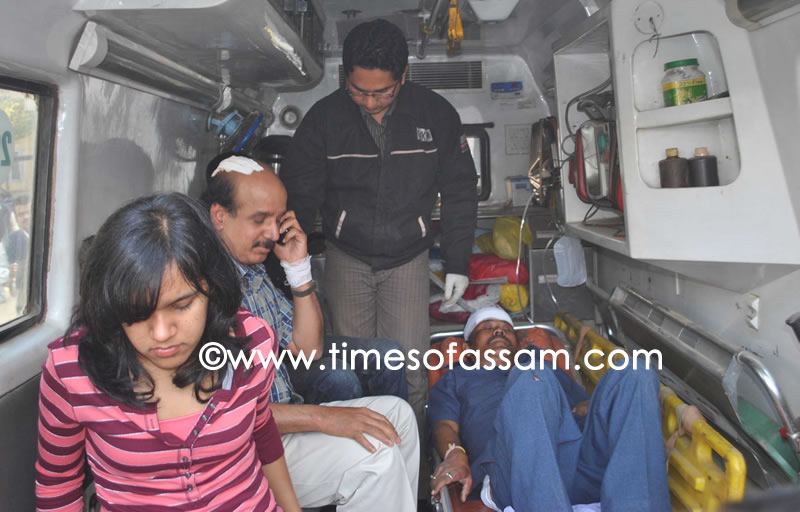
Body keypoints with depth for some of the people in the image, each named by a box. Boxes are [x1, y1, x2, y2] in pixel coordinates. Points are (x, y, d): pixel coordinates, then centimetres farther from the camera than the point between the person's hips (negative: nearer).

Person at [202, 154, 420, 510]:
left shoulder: (253, 271, 7)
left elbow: (307, 350, 9)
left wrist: (298, 268, -2)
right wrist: (321, 417, -25)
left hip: (282, 419, 9)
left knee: (396, 412, 5)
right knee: (375, 451, -23)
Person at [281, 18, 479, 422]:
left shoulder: (437, 115, -7)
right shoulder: (324, 117, -9)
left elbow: (459, 194, 1)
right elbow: (298, 194, -4)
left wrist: (458, 263, 0)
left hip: (408, 257, 0)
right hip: (346, 256, 1)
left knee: (409, 365, -2)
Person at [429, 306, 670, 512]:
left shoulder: (544, 365, 39)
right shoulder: (456, 379, 32)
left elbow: (584, 404, 28)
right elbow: (445, 426, 14)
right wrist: (455, 454, -10)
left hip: (585, 461, 4)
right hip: (516, 472, -3)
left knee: (635, 374, -19)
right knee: (532, 379, -31)